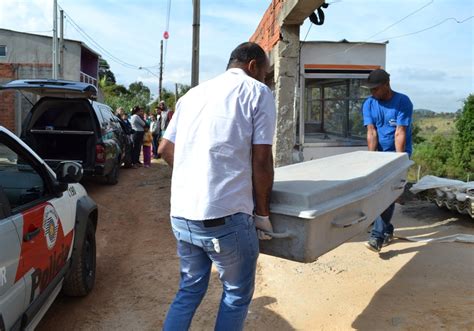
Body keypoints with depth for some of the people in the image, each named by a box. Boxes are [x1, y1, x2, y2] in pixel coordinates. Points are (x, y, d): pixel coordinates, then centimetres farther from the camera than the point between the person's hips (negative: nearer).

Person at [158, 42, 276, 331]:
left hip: (181, 214, 6)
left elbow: (165, 149, 19)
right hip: (225, 216, -6)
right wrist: (263, 213, 4)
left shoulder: (194, 93, 18)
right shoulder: (258, 92, 0)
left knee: (190, 289, 23)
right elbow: (261, 160, -7)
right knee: (237, 294, 14)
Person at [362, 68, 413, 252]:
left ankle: (377, 237, -16)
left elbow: (400, 133, -19)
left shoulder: (402, 102, -14)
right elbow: (371, 133, -9)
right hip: (379, 153, 5)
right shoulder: (369, 104, -3)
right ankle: (387, 231, 23)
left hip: (398, 153, -4)